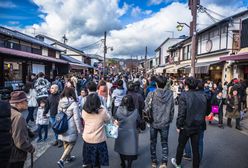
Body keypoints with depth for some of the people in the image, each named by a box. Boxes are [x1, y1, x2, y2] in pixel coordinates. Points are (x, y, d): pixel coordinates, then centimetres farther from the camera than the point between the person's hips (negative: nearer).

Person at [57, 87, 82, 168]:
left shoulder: (60, 102, -2)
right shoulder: (74, 104, -20)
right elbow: (76, 118, -18)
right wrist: (79, 129, -8)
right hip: (71, 128, -7)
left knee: (65, 143, 21)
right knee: (71, 144, 8)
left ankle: (68, 157, 39)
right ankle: (61, 160, -1)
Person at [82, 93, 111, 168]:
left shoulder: (84, 111, -11)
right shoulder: (102, 111, -19)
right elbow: (108, 119, -1)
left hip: (87, 139, 3)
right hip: (99, 140, -3)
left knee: (89, 161, 20)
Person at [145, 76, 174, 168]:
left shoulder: (151, 94, -14)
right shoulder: (170, 94, -9)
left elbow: (146, 108, -10)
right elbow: (172, 109, -3)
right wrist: (170, 119, 11)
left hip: (154, 122, -1)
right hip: (165, 123, 1)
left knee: (153, 143, 17)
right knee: (164, 143, 17)